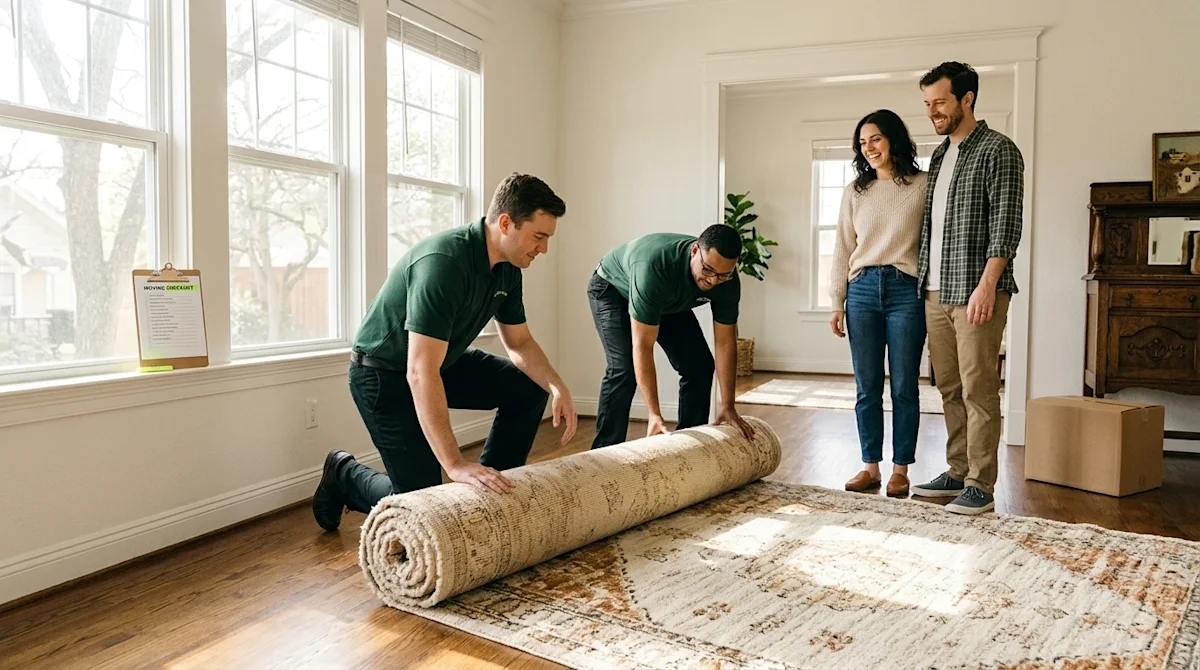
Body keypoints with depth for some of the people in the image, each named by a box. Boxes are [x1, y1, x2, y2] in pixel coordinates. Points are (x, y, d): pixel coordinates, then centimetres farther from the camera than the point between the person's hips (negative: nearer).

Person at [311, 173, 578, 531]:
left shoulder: (507, 269, -8)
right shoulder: (443, 262, -35)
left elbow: (519, 343, 6)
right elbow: (421, 372, -39)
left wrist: (558, 387, -15)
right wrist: (456, 465, -42)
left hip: (443, 359, 8)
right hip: (384, 372, -8)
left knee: (528, 389, -3)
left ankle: (490, 489, 9)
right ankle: (344, 475, 19)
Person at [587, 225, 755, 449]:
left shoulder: (727, 281, -27)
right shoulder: (655, 265, -44)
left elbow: (726, 342, -17)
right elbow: (642, 346, -42)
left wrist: (728, 406, -21)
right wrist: (655, 415, -44)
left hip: (669, 300, 6)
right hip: (613, 289, -5)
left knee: (699, 365, -5)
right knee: (624, 368, -24)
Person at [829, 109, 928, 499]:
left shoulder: (922, 186, 2)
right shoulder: (855, 191, 11)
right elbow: (843, 248, 11)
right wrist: (837, 302, 7)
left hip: (906, 291, -3)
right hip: (862, 290, 3)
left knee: (904, 387, 2)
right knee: (867, 387, 6)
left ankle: (901, 469, 13)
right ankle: (870, 466, 16)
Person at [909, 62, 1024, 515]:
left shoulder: (998, 150, -5)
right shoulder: (939, 155, 18)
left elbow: (1006, 223, -13)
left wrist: (987, 284, -21)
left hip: (976, 291, -7)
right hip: (936, 292, 8)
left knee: (978, 390, -4)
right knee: (949, 389, 11)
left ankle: (981, 485, 3)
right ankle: (957, 473, 20)